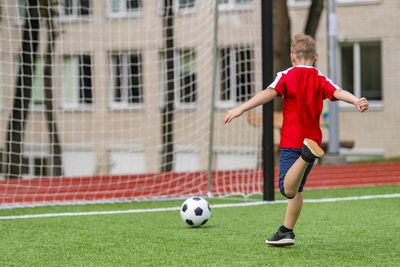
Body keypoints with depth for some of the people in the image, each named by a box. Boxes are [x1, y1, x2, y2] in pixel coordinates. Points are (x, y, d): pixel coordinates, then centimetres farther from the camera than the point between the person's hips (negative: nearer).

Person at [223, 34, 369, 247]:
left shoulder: (286, 76, 1)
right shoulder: (320, 79, 9)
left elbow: (269, 93, -15)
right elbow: (338, 92, -10)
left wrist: (241, 109, -22)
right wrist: (357, 101, -27)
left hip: (291, 141, -4)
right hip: (313, 137, 4)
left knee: (289, 190, -22)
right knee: (296, 189, 18)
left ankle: (306, 155, -45)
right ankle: (286, 231, 22)